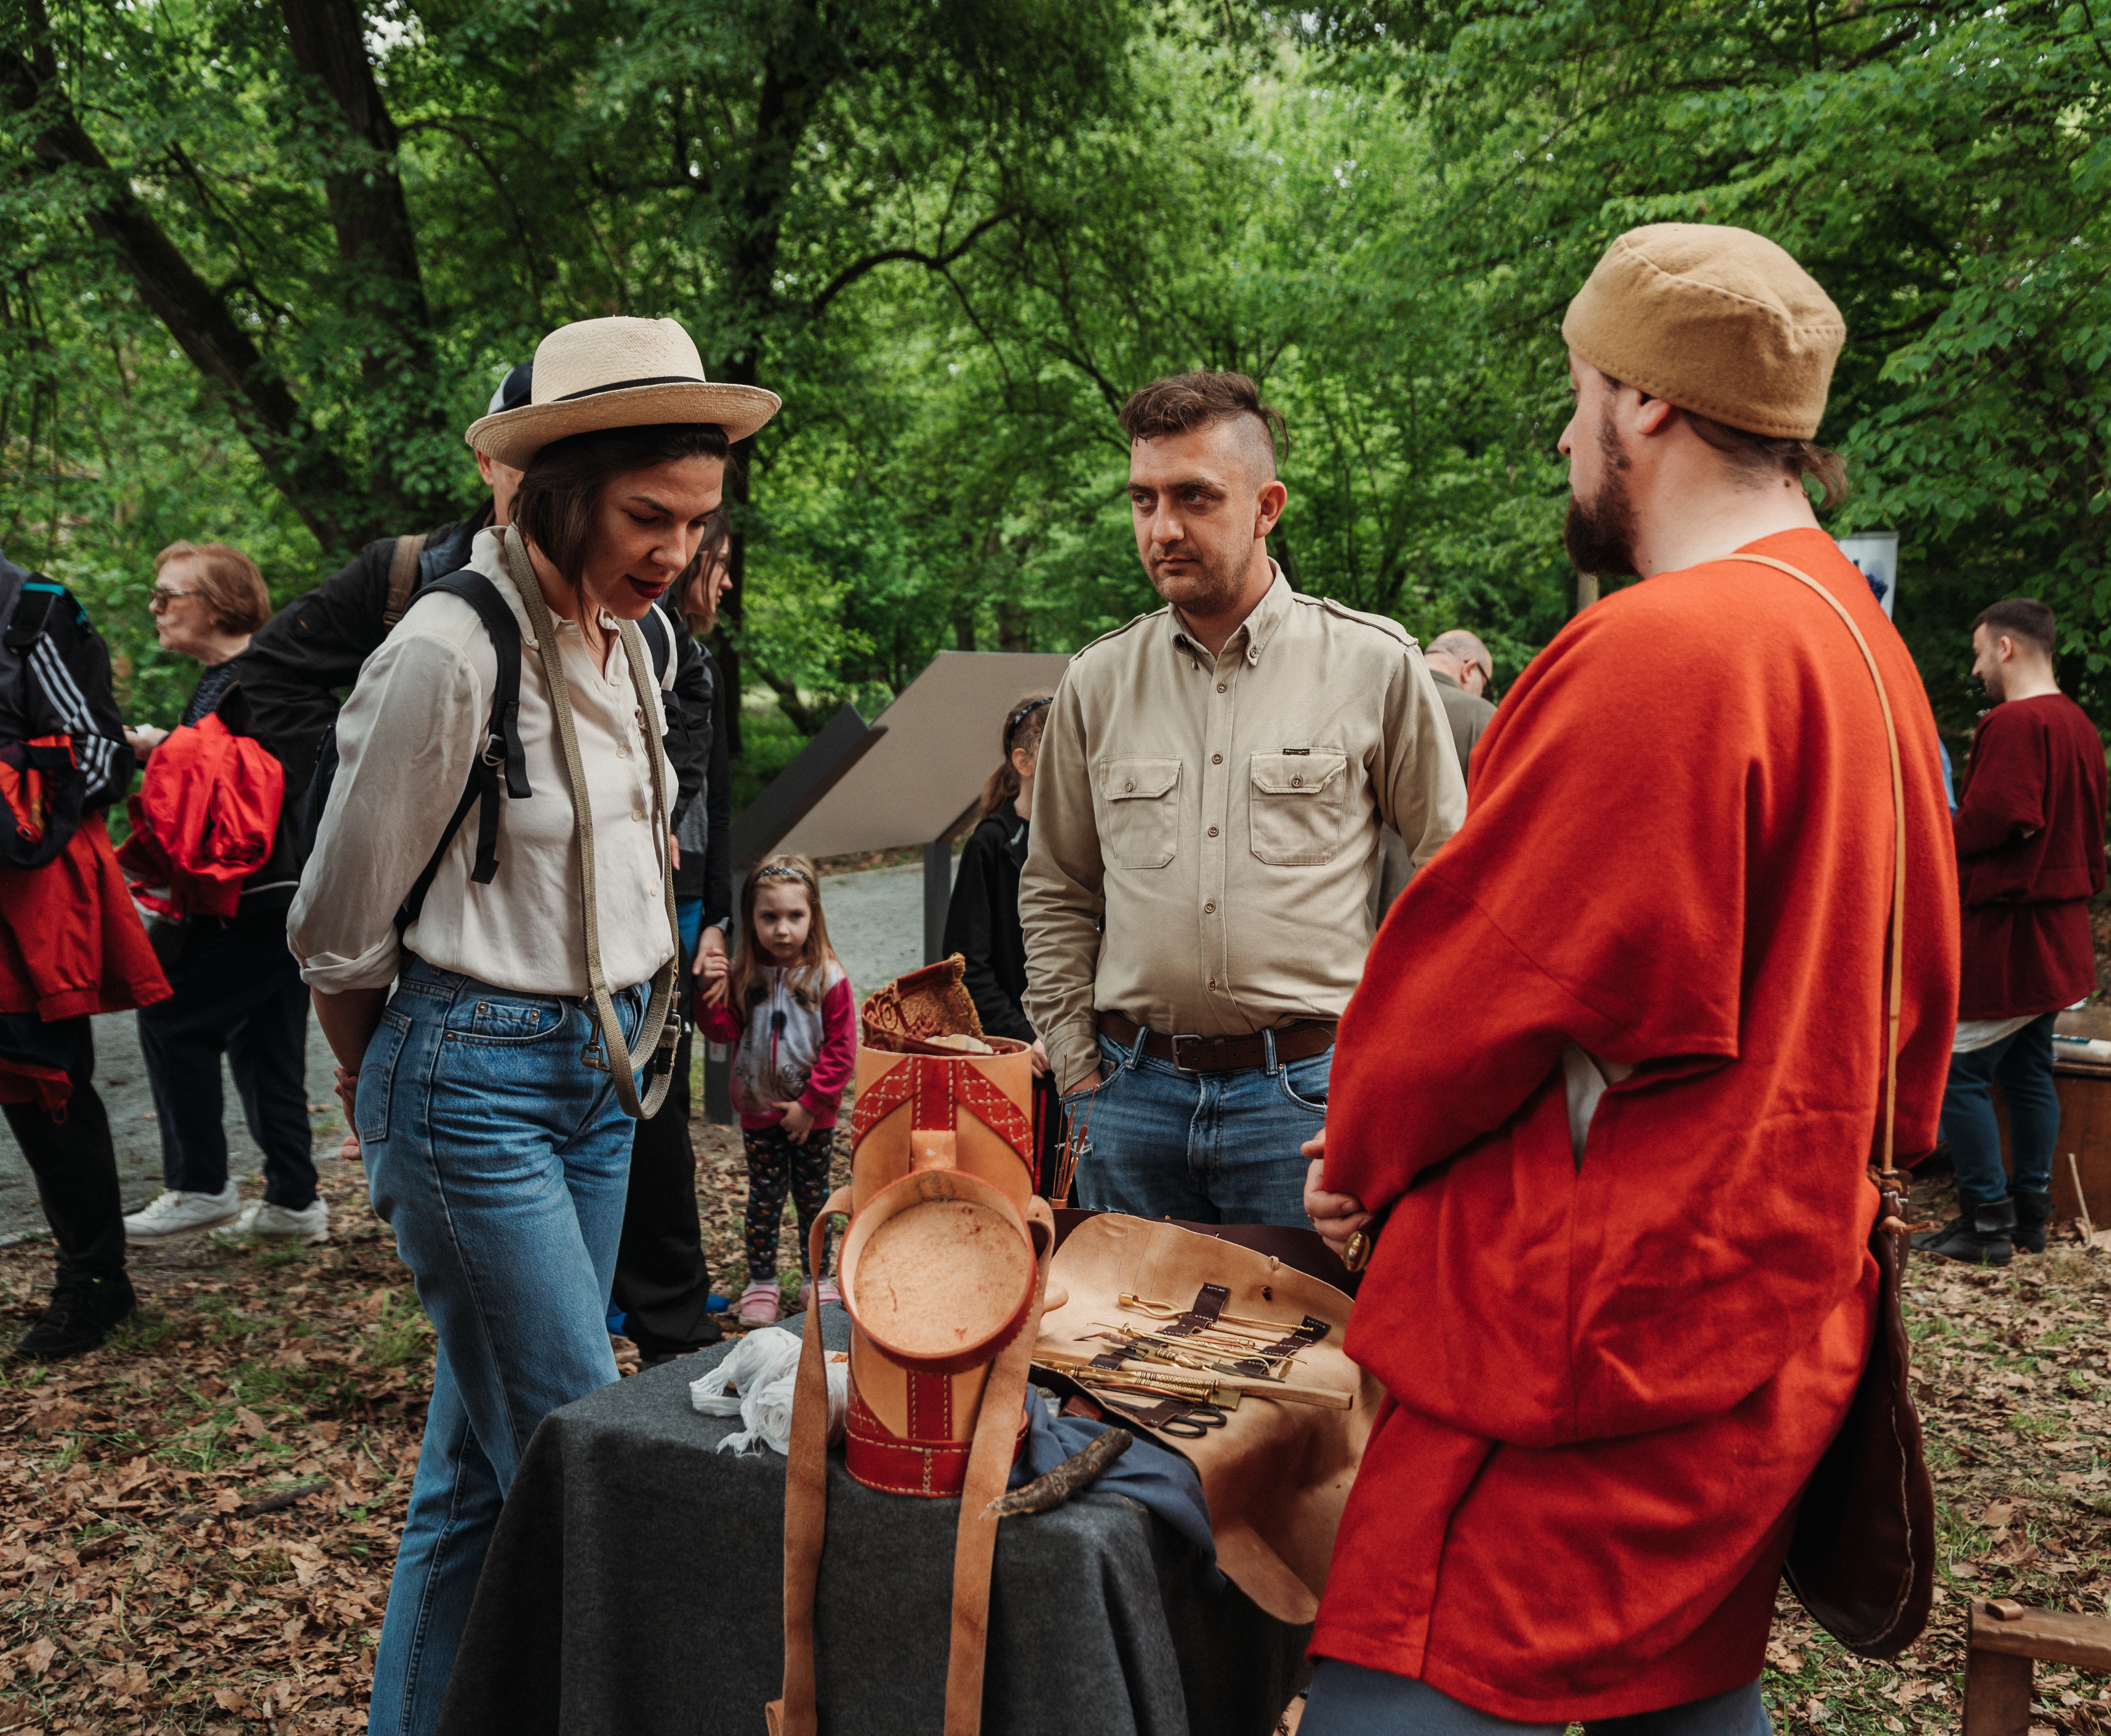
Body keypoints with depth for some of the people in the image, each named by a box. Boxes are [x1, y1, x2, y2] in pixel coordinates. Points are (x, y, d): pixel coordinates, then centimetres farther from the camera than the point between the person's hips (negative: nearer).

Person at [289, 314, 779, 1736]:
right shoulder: (454, 651, -17)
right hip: (475, 1084, -7)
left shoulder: (628, 641, 7)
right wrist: (396, 1092, 7)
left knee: (487, 1457, 16)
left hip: (600, 1069, 7)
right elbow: (339, 935, -8)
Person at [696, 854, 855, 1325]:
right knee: (764, 1198, 10)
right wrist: (713, 994, -20)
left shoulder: (827, 978, -13)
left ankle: (817, 1280, 26)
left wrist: (810, 1104, -14)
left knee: (813, 1197, 13)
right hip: (759, 1113, 2)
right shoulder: (743, 975, -4)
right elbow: (724, 1032, -4)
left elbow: (841, 1051, -12)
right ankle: (761, 1284, 22)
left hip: (813, 1116, -2)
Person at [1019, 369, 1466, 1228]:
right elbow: (1055, 892, 16)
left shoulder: (1374, 664, -1)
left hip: (1304, 1092, -2)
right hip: (1134, 1089, 3)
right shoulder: (1097, 681, 7)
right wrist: (1079, 1072, 8)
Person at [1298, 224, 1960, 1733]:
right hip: (1775, 1307, 10)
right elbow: (1912, 982, 20)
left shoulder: (1664, 647, -19)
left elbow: (1487, 968, -15)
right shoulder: (1860, 636, 14)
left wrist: (1365, 1154, 4)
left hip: (1608, 1325, -10)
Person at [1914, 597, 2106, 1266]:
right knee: (2029, 1070, 16)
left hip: (2007, 929, -10)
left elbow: (1992, 818, -23)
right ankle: (2031, 1212, 22)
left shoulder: (2014, 722, -17)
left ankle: (1986, 1221, -1)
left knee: (1958, 1071, -4)